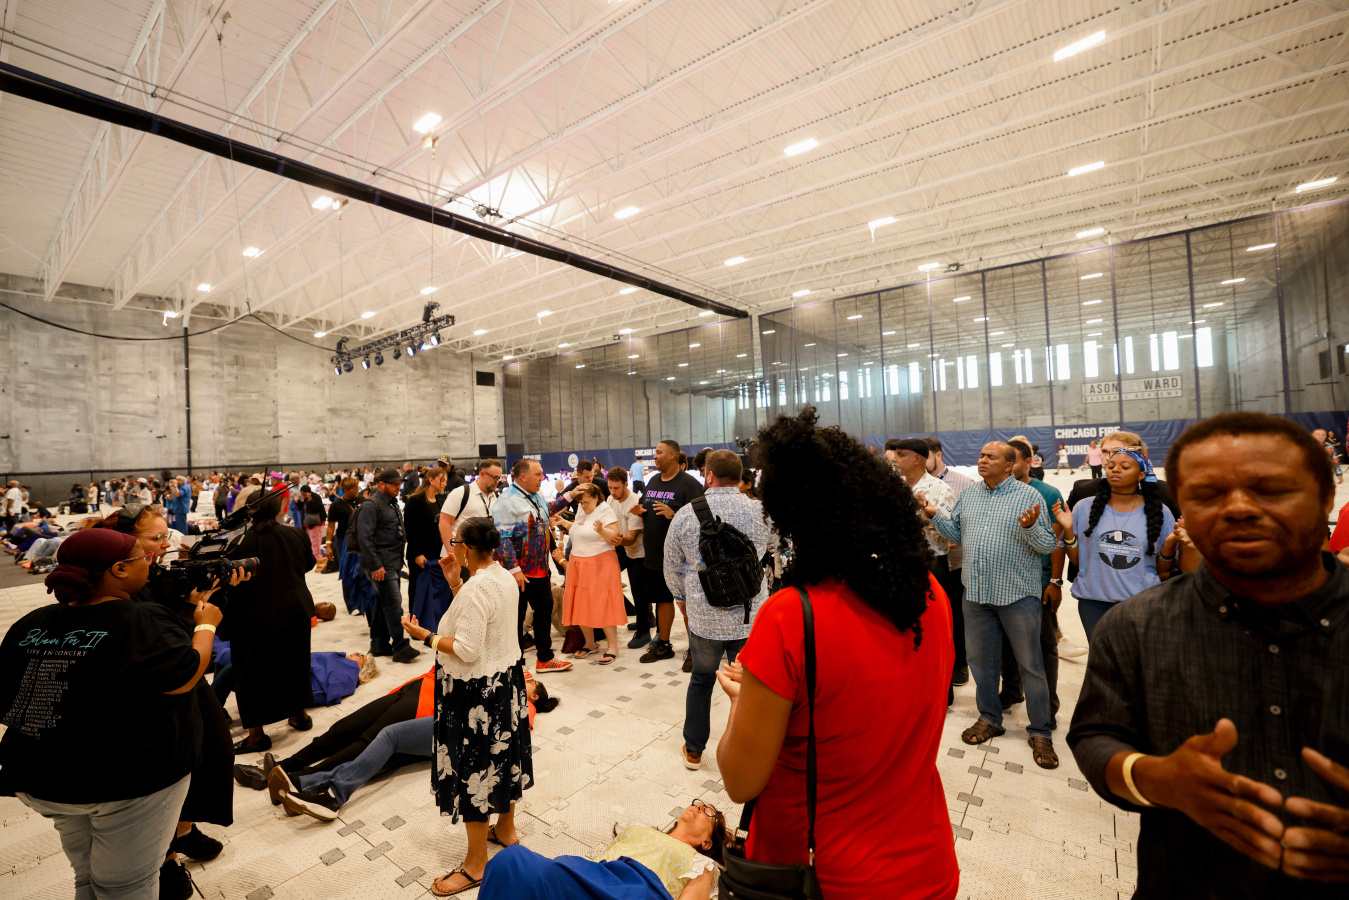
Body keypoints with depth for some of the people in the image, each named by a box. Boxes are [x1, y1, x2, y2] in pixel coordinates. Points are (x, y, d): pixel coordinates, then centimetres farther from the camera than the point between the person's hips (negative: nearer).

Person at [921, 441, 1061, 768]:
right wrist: (935, 515, -4)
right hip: (976, 592, 5)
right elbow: (957, 533, 11)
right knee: (981, 659, 16)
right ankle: (990, 719, 34)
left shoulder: (1029, 495, -7)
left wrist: (1030, 526, -28)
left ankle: (1040, 732, 24)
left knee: (1030, 664, 7)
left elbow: (1049, 545, -9)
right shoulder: (968, 494, 8)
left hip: (1017, 594, -4)